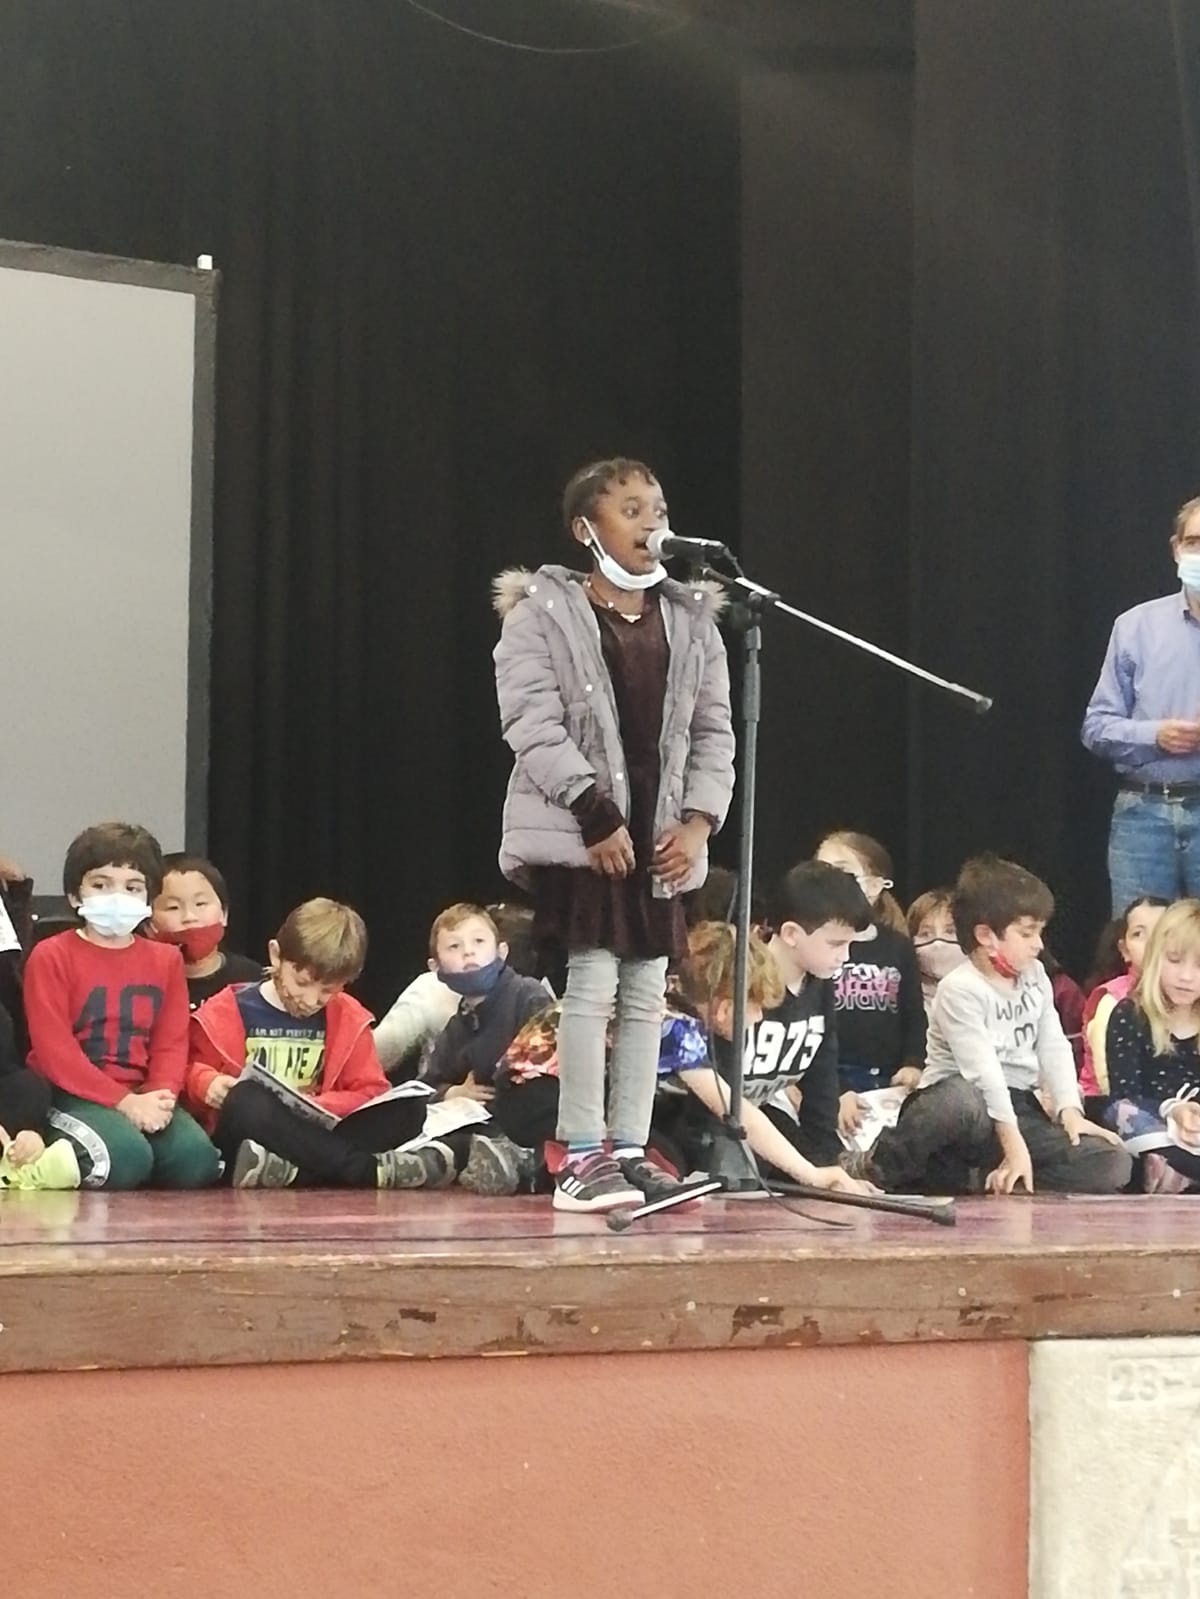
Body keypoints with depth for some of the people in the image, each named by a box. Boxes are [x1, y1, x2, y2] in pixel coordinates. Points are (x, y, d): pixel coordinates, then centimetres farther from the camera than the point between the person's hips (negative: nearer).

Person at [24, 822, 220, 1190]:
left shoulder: (165, 960, 15)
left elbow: (172, 1042, 7)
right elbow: (54, 1049, -10)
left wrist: (161, 1097, -15)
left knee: (196, 1158, -25)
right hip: (72, 1096, -4)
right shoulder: (51, 957, -2)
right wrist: (123, 1101, -18)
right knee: (128, 1155, -35)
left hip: (144, 1097, 5)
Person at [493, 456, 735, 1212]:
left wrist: (697, 821, -2)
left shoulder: (692, 621, 11)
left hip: (663, 838, 5)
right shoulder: (543, 614, -3)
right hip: (579, 835, -5)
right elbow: (535, 727, -11)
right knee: (593, 984, -9)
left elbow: (713, 732, 11)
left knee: (647, 993, 5)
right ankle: (582, 1157, -5)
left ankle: (630, 1152, 11)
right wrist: (596, 816, -16)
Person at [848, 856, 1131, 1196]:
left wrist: (1069, 1109, -10)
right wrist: (1013, 1144, -27)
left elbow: (1054, 1048, 8)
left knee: (1112, 1165, -12)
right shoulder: (960, 989, -11)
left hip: (1018, 1106, 7)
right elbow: (983, 1069, -20)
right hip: (965, 1101, -7)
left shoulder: (1035, 977, 13)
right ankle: (877, 1166, -17)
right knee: (961, 1100, -45)